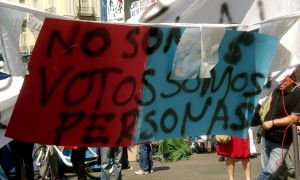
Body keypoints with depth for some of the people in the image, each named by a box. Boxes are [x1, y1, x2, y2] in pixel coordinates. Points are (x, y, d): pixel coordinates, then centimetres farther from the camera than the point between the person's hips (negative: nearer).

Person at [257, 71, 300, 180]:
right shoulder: (278, 90, 4)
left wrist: (273, 122, -21)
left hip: (280, 142, -7)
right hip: (266, 137, 7)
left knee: (270, 171, -10)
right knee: (266, 168, 14)